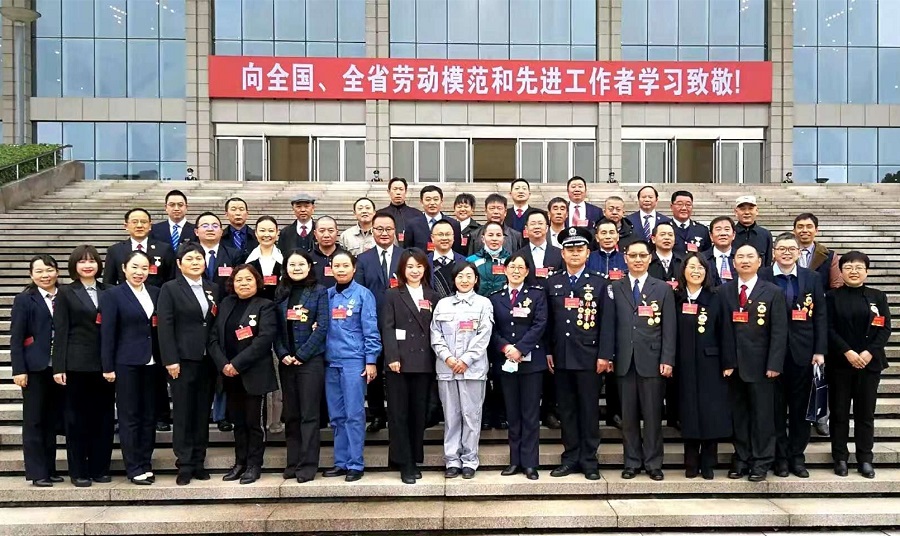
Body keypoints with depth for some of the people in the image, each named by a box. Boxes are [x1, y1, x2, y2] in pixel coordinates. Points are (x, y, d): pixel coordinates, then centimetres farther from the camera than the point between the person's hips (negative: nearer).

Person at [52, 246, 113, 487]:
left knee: (104, 417, 7)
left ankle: (100, 468, 18)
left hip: (104, 364, 3)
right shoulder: (66, 293, 2)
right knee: (76, 418, 5)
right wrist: (59, 367, -8)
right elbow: (60, 332, -2)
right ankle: (78, 471, 14)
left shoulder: (108, 292, 9)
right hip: (77, 364, -2)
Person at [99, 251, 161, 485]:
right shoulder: (112, 295, -2)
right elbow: (107, 333, -6)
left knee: (149, 416, 9)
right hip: (127, 364, -4)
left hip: (152, 363, 4)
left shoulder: (156, 293, 10)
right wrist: (108, 367, -9)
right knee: (129, 417, 3)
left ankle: (146, 464, 18)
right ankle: (134, 468, 9)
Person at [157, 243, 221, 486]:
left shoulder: (214, 289, 13)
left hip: (208, 360, 4)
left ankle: (199, 463, 17)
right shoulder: (170, 289, 0)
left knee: (203, 413, 8)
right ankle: (184, 466, 9)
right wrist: (170, 360, -13)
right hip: (183, 360, -4)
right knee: (183, 413, 1)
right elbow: (165, 327, -7)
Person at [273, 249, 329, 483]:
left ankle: (308, 464, 4)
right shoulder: (280, 293, 11)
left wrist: (301, 355, -11)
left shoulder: (319, 292, -1)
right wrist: (282, 354, -5)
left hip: (310, 360, -4)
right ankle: (293, 462, 18)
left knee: (309, 414, -2)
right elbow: (276, 328, 8)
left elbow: (322, 327, -8)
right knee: (290, 414, 9)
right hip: (286, 361, 4)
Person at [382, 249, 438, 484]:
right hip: (399, 362, -2)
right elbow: (387, 328, -3)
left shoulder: (432, 296, 14)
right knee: (399, 413, 0)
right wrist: (393, 357, -13)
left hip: (424, 363, 3)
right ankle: (404, 464, 5)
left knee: (419, 413, 7)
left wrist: (438, 359, 1)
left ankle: (415, 460, 17)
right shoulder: (392, 295, 6)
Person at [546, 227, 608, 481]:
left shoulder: (599, 283, 3)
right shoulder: (553, 283, 10)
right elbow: (549, 321, 10)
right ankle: (570, 458, 17)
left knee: (589, 409, 3)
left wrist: (604, 355, -6)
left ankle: (589, 461, 13)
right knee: (566, 409, 8)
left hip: (589, 357, -2)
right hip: (561, 357, 3)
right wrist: (549, 352, 5)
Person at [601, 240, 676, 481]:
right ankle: (632, 462, 17)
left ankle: (653, 463, 15)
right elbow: (608, 325, 5)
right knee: (628, 415, 7)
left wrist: (667, 359, -6)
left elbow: (669, 328, 1)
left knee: (653, 414, 4)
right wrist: (606, 356, -2)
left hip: (652, 360, -1)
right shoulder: (614, 289, 8)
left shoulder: (663, 289, 6)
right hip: (624, 361, 1)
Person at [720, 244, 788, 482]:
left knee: (762, 415, 5)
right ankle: (741, 459, 19)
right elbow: (722, 329, 0)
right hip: (733, 364, 2)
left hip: (760, 364, -2)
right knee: (738, 414, 9)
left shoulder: (773, 292, 1)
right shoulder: (724, 291, 6)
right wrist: (726, 361, -7)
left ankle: (761, 462, 15)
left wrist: (774, 364, -11)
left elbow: (779, 331, -4)